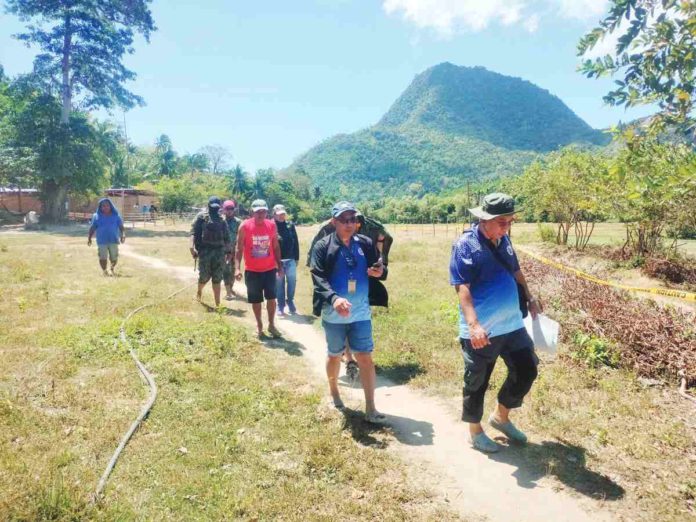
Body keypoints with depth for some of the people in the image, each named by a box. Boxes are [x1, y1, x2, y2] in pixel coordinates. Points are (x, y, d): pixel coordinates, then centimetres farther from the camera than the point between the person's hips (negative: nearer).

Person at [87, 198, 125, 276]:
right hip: (102, 241, 0)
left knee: (114, 258, 0)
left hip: (113, 241, 0)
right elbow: (92, 228, 9)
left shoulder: (116, 215, 9)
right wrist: (89, 238, -2)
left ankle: (112, 268, 31)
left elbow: (121, 227, 4)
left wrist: (123, 235, -12)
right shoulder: (96, 216, 9)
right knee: (102, 258, -8)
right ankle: (104, 271, 11)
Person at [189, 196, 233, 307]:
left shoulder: (222, 219, 15)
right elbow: (194, 231, -6)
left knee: (217, 279, 2)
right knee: (204, 276, 1)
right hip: (205, 250, -3)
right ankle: (199, 292, 33)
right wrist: (192, 246, -18)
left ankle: (217, 304, 4)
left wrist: (229, 251, 16)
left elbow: (226, 237, 19)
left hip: (219, 251, 3)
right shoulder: (202, 216, 2)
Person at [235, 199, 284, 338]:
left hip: (270, 269, 2)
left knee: (271, 298, 6)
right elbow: (239, 248, -7)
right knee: (256, 300, 9)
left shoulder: (272, 225, -2)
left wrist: (279, 265, 6)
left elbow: (276, 247, 7)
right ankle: (259, 325, 25)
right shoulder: (245, 226, -10)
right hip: (252, 270, -2)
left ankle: (271, 325, 21)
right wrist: (237, 268, -14)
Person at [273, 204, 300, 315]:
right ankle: (281, 306, 21)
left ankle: (290, 303, 29)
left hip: (290, 260, 3)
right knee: (279, 285, 8)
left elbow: (296, 242, 7)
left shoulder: (290, 225, 4)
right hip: (277, 260, -3)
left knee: (292, 283, 10)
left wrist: (296, 258, 6)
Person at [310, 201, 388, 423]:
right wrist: (334, 298, -37)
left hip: (361, 313, 2)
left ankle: (370, 408, 10)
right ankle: (333, 392, 41)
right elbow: (319, 279, -19)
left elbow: (379, 270, 9)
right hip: (334, 314, -2)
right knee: (334, 355, 17)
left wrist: (381, 272, -16)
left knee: (365, 357, 2)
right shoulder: (322, 247, -8)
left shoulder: (366, 244, 1)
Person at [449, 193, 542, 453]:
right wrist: (473, 324, -32)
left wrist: (530, 299, 25)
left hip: (512, 325, 8)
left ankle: (501, 416, 36)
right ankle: (475, 431, 29)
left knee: (526, 371, 15)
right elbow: (462, 287, -23)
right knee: (476, 383, 8)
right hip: (481, 331, -7)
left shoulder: (504, 241, 8)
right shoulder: (466, 245, -16)